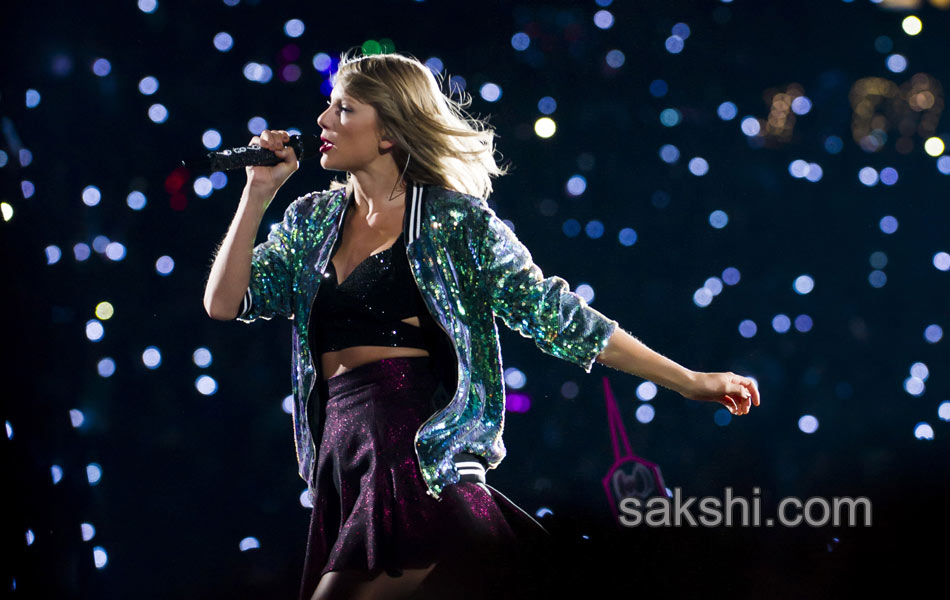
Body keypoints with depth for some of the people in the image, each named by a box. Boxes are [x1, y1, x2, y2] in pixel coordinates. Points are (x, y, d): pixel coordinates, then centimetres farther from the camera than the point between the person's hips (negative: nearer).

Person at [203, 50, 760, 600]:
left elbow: (554, 315, 1)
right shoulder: (311, 220, 16)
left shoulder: (454, 221, 0)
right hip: (340, 455, 6)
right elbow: (224, 302, 10)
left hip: (419, 453, -6)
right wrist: (259, 193, 4)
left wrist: (689, 381, -1)